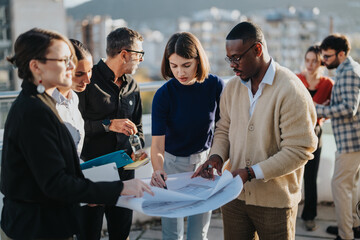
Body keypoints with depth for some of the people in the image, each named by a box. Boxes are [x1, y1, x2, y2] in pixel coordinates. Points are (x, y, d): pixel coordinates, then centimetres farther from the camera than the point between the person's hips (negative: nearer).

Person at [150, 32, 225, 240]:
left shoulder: (216, 86, -12)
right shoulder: (164, 95, -17)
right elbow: (157, 143, -22)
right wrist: (158, 169, -41)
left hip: (204, 160, 1)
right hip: (173, 162, -1)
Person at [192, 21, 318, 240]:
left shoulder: (291, 91, -17)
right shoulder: (232, 87, 4)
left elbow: (299, 150, -19)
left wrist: (251, 172, -22)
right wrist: (216, 156, -7)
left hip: (275, 201, -5)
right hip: (234, 196, 5)